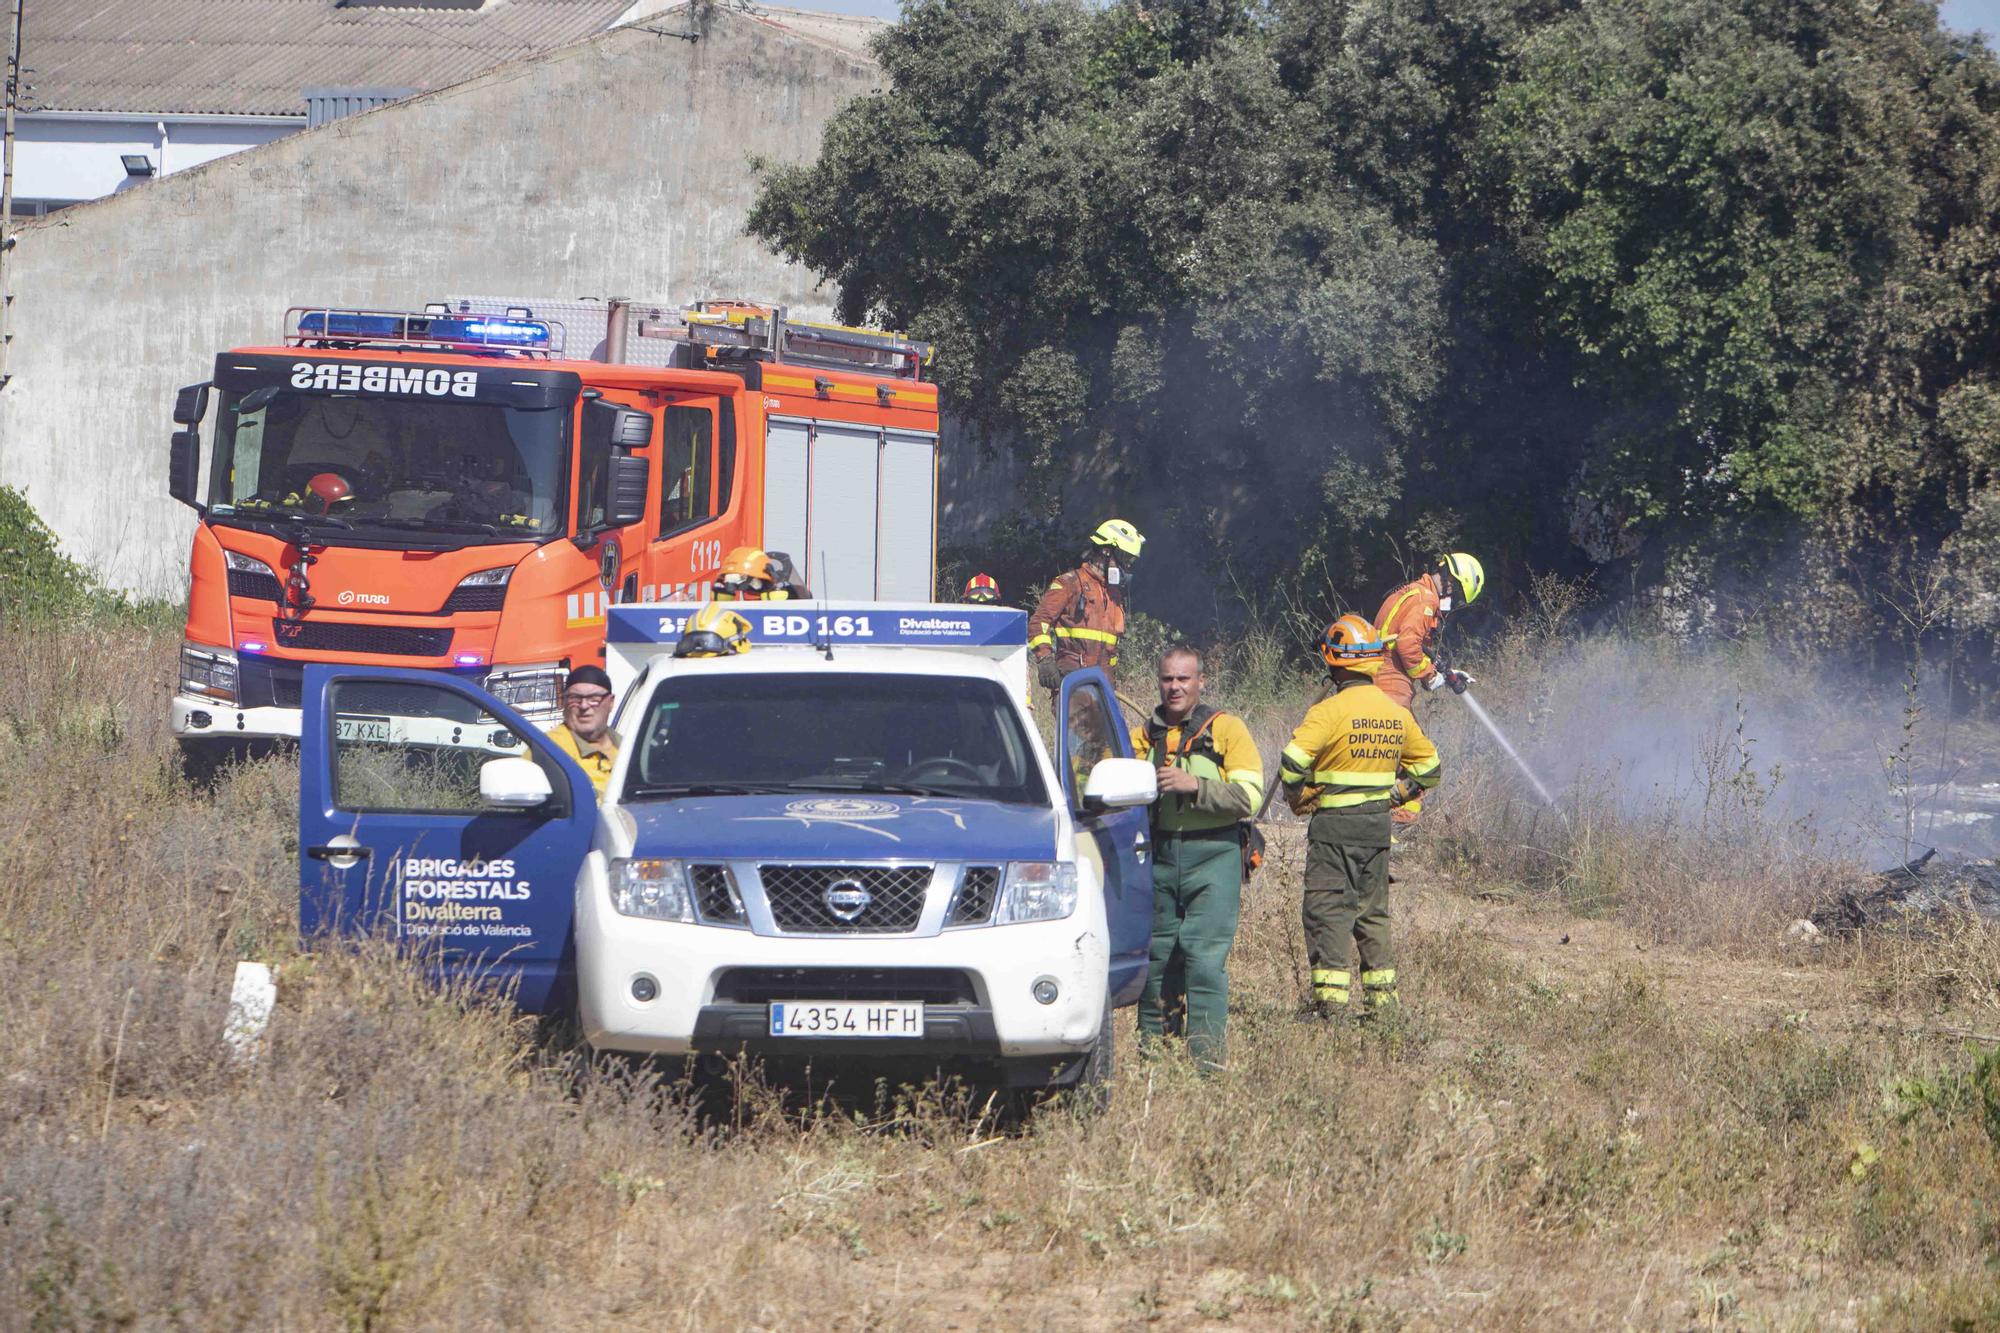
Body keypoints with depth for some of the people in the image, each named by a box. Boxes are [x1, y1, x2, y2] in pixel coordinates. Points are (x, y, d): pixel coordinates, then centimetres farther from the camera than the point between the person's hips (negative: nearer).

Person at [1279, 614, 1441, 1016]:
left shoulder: (1330, 712, -14)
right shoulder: (1397, 713, 8)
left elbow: (1292, 764, -20)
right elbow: (1427, 764, 18)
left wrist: (1300, 798, -2)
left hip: (1334, 822, -6)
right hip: (1378, 826, 6)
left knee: (1328, 909, -4)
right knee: (1373, 911, 15)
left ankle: (1331, 997, -11)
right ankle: (1382, 994, 16)